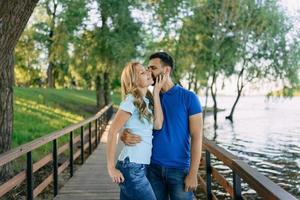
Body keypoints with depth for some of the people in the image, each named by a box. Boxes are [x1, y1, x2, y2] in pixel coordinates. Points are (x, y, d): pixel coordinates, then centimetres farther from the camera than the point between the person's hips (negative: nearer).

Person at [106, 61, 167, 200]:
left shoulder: (146, 101, 11)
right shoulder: (131, 100, -13)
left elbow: (158, 124, -2)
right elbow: (112, 132, -15)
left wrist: (156, 92, 0)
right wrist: (111, 168, -15)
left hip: (139, 167, 8)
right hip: (132, 167, -8)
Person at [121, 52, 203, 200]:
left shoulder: (188, 98, -5)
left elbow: (196, 137, -8)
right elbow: (132, 126, 6)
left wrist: (193, 173, -13)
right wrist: (124, 135, -19)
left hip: (179, 169, -3)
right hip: (153, 168, 3)